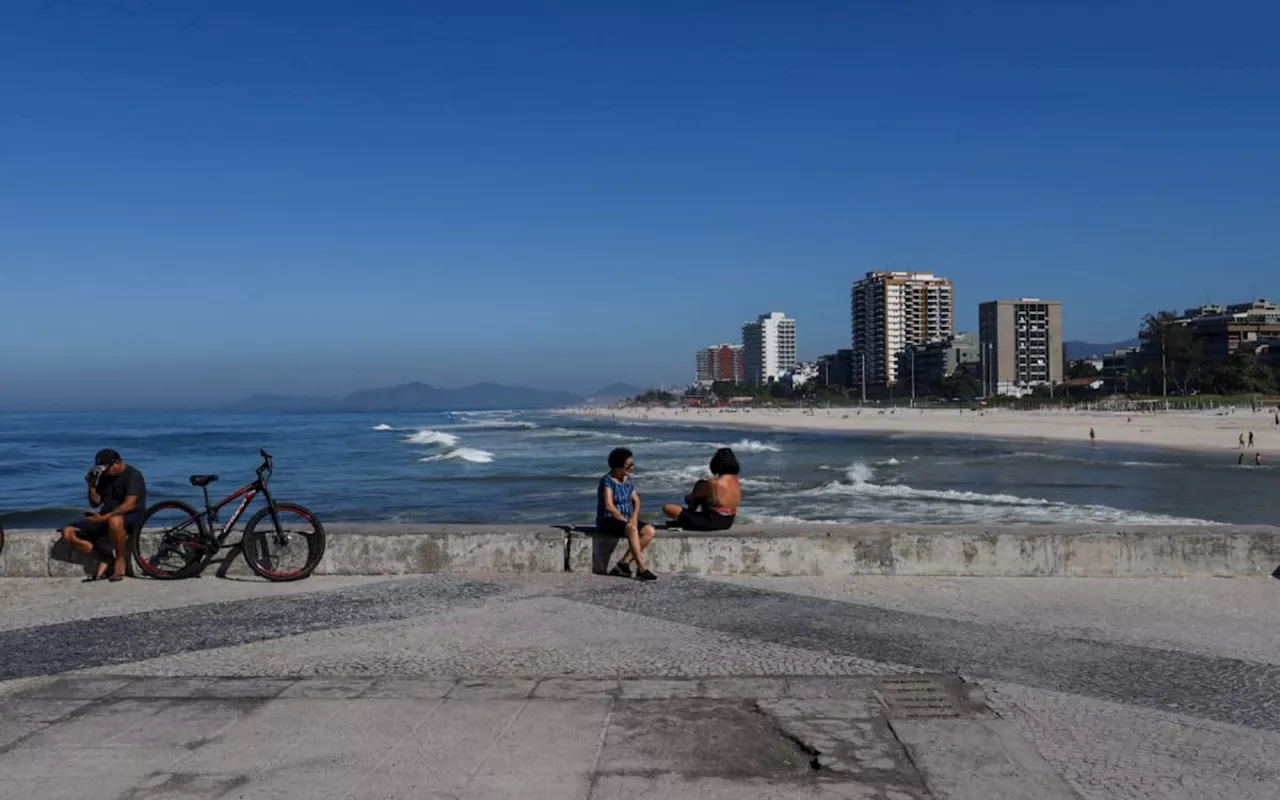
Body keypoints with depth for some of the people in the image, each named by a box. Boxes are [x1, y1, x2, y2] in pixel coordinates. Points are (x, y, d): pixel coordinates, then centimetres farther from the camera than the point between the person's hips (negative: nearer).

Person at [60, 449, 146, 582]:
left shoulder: (132, 475, -12)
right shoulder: (104, 477, 12)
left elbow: (130, 504, -25)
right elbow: (95, 503, 15)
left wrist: (104, 517, -31)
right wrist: (91, 486, -3)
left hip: (131, 518, -8)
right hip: (105, 518, 8)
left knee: (114, 520, -44)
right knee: (68, 533, -9)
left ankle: (120, 560, -22)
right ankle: (105, 560, -10)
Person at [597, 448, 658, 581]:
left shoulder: (628, 480, 11)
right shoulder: (607, 481, -11)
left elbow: (636, 501, 10)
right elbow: (609, 506, -19)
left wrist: (634, 518, -9)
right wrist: (626, 521, -18)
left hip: (626, 519, 8)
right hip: (608, 520, -8)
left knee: (650, 531, -17)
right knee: (631, 528, -37)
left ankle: (624, 563, -17)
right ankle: (641, 569, -36)